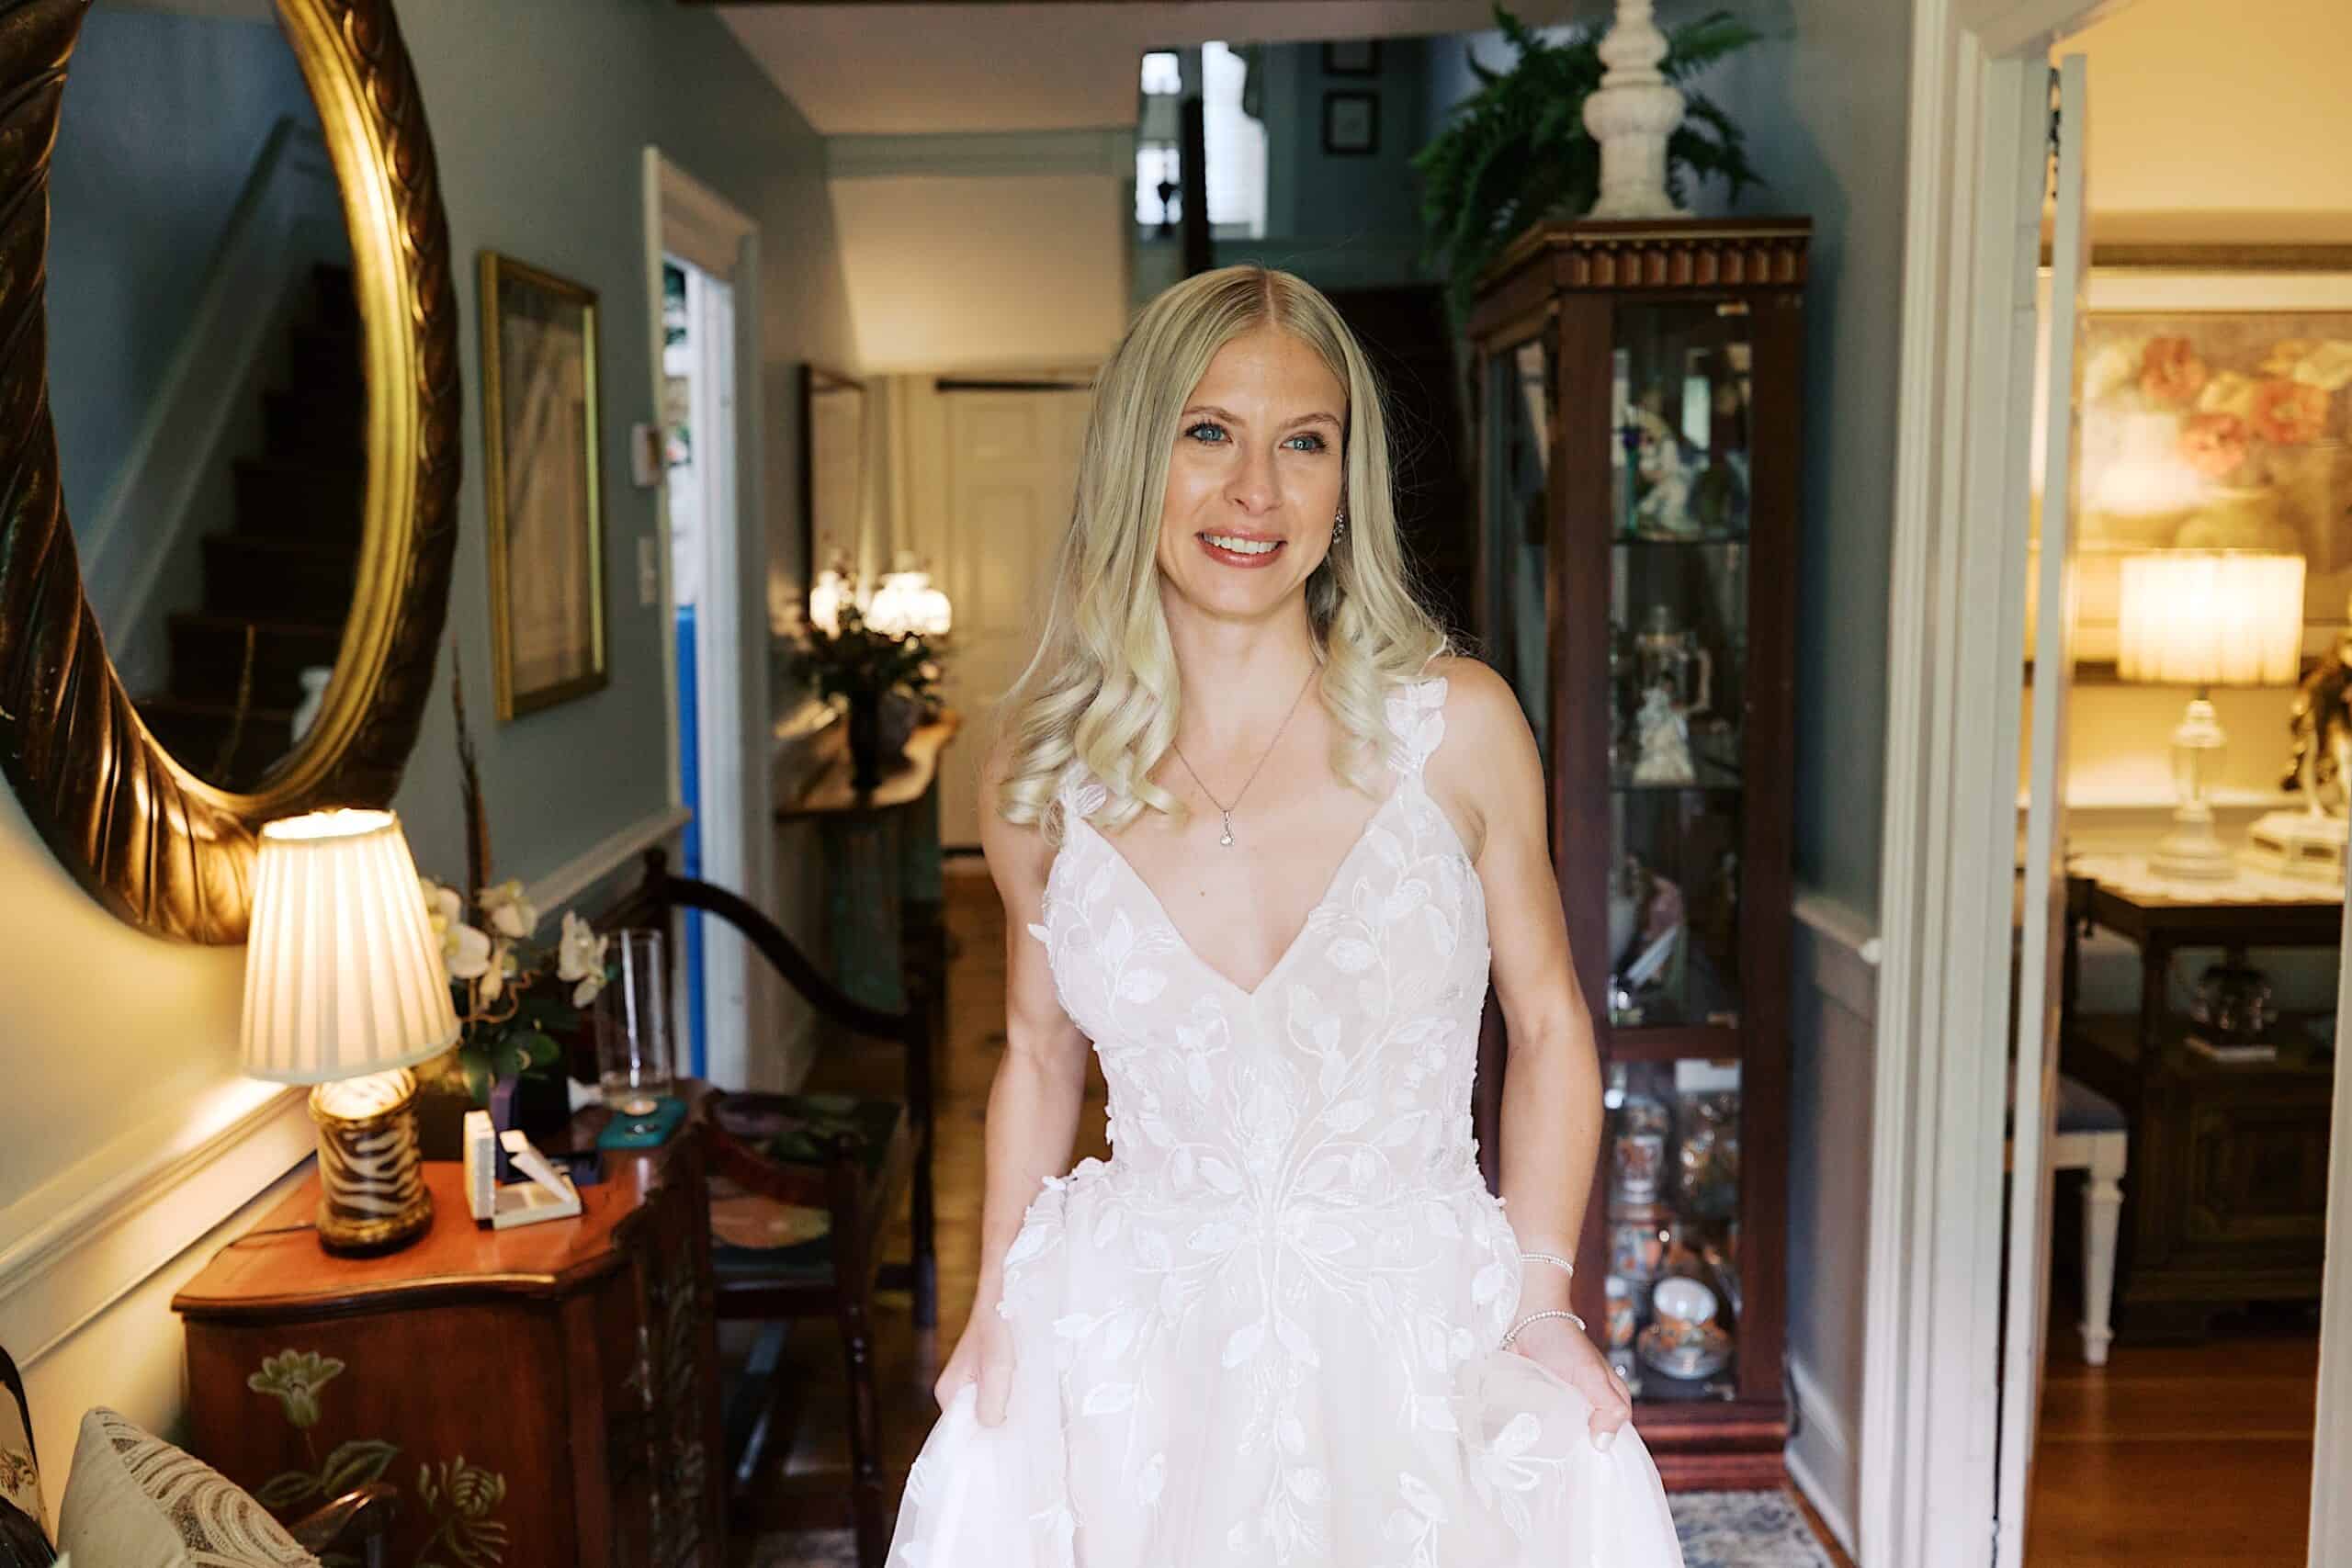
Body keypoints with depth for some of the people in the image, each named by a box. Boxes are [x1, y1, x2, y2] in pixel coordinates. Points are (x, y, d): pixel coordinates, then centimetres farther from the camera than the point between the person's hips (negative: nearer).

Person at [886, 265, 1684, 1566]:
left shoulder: (1458, 725, -9)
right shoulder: (1038, 773, -5)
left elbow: (1547, 1023, 2)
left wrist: (1541, 1293, -5)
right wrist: (998, 1305, 2)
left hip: (1417, 1332, -1)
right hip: (1140, 1348, 1)